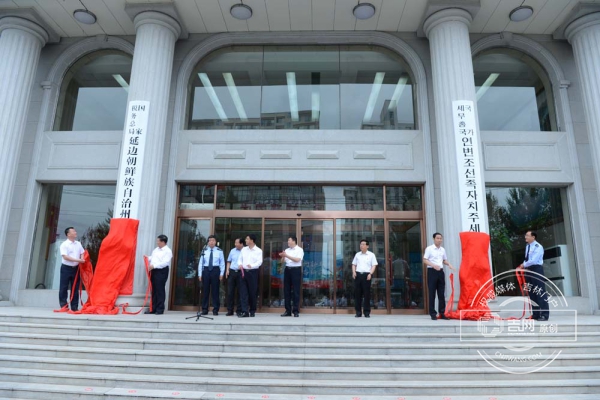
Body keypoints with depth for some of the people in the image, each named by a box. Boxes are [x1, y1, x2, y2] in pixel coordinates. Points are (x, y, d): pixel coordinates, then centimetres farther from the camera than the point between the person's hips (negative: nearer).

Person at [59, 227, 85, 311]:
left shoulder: (78, 244, 10)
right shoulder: (64, 244, -7)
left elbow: (82, 253, 15)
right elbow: (65, 257, -16)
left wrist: (82, 259, -7)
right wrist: (77, 260, -22)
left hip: (76, 268, 5)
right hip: (66, 268, -5)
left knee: (75, 288, 7)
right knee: (64, 288, -1)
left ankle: (74, 307, 12)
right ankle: (64, 306, 6)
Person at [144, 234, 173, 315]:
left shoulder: (168, 251, -9)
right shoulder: (156, 249, 17)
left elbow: (165, 263, -19)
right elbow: (152, 258, 23)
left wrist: (154, 266, -23)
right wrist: (147, 258, 2)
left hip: (162, 272, -8)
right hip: (154, 271, 8)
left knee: (160, 290, -4)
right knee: (154, 290, 10)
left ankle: (160, 309, 4)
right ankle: (153, 308, 16)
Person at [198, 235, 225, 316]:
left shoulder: (219, 251, 1)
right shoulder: (204, 251, 6)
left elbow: (222, 263, 1)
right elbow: (200, 263, 6)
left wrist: (221, 273, -7)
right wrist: (200, 274, 1)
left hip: (215, 270, -2)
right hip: (206, 270, 2)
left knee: (215, 290, 3)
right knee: (205, 290, 6)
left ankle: (215, 310, 11)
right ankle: (204, 309, 16)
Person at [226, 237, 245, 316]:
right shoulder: (232, 251, 11)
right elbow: (229, 261, 18)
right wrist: (227, 270, 8)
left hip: (240, 272, -4)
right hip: (232, 271, 4)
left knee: (240, 292, 3)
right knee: (230, 291, 4)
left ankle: (239, 310, 13)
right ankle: (230, 310, 13)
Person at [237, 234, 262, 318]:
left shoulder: (258, 250, -2)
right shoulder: (244, 249, 12)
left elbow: (259, 262, -11)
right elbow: (240, 259, 15)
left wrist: (252, 265, -28)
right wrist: (240, 264, -8)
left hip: (253, 272, -4)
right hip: (244, 272, 4)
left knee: (252, 292, 4)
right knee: (243, 292, -3)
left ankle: (252, 311, 18)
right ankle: (245, 311, -2)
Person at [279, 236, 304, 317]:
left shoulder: (299, 250, -3)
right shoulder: (287, 250, 14)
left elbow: (297, 260, -17)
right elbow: (283, 261, 12)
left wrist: (287, 256, -18)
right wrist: (283, 256, -9)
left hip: (296, 270, -6)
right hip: (287, 270, 6)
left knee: (296, 291, -2)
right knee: (286, 290, 6)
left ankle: (296, 311, 4)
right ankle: (288, 311, 13)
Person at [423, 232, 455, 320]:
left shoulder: (443, 249, 12)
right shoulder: (429, 249, -5)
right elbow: (425, 260, -9)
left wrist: (449, 264, 1)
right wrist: (434, 265, -23)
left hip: (440, 271, 5)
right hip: (432, 271, -5)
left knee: (441, 293, 7)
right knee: (432, 293, -1)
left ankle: (442, 313, 15)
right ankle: (433, 314, 5)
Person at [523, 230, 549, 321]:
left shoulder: (538, 247, -11)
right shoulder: (527, 246, 15)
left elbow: (534, 260, -20)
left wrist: (524, 265, -10)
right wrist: (524, 266, 2)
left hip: (536, 269, -8)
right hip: (529, 270, 8)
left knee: (540, 292, -6)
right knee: (532, 293, 10)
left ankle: (544, 315, -1)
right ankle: (535, 314, 17)